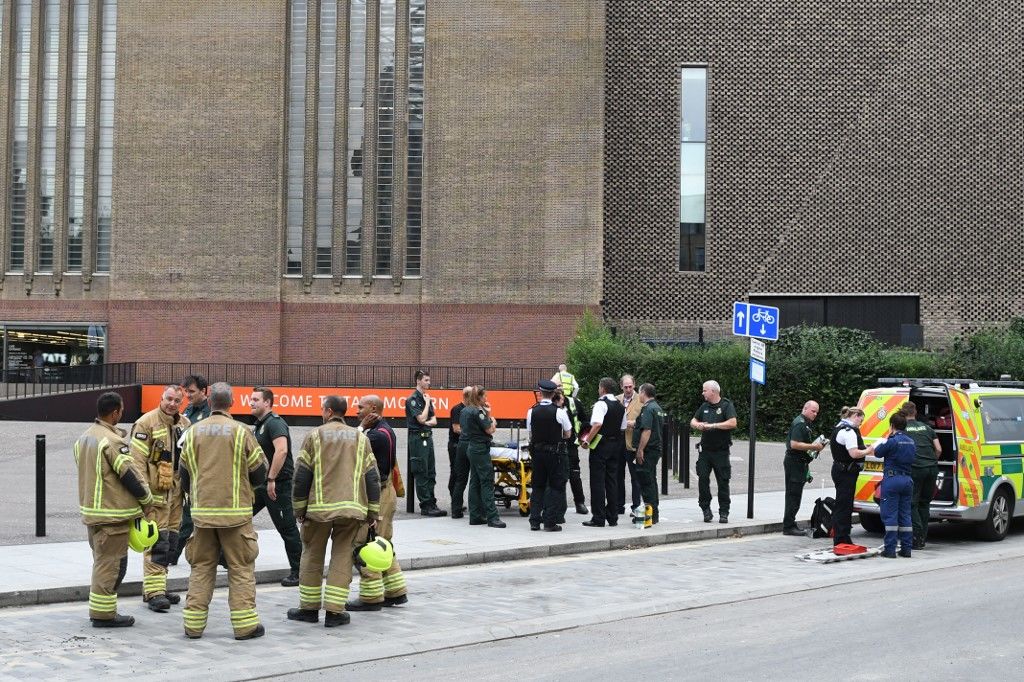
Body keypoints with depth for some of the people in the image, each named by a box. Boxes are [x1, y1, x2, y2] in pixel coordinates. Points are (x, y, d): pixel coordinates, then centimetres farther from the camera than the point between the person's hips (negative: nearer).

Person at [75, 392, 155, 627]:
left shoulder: (84, 438, 9)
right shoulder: (112, 441, -20)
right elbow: (129, 475, -18)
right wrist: (147, 502, -5)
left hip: (90, 509, 9)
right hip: (113, 513, -9)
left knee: (102, 561, 18)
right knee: (111, 563, -2)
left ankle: (99, 610, 24)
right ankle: (104, 613, 1)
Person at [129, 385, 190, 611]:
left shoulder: (184, 424, 12)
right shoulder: (146, 423, -11)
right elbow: (138, 459, -14)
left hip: (175, 490, 8)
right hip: (155, 491, -8)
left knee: (170, 542, 13)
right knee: (156, 542, -10)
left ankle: (158, 587, 22)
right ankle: (154, 592, -9)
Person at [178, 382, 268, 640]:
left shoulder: (193, 432, 2)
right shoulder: (241, 432, -8)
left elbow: (184, 475, 10)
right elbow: (259, 474, -3)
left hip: (202, 511, 3)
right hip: (236, 512, -3)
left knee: (201, 568, 12)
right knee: (241, 569, 4)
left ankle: (193, 624, 11)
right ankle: (245, 625, 4)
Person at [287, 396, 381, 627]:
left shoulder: (315, 436, 0)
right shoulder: (360, 438, 9)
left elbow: (302, 476, -1)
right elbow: (372, 477, 7)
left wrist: (300, 509, 8)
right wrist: (373, 512, 11)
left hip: (319, 508, -2)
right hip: (352, 509, 2)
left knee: (312, 556, 12)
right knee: (342, 557, 6)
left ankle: (309, 608, 18)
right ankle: (334, 611, 0)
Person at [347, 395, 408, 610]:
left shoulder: (378, 434, -20)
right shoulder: (385, 430, 14)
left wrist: (362, 427, -10)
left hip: (376, 494, -11)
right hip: (384, 491, 11)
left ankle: (371, 598, -1)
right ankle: (395, 592, 21)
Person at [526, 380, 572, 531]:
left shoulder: (532, 411, -3)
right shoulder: (559, 411, -12)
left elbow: (529, 436, 5)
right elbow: (568, 434, 0)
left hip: (537, 452, 3)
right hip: (556, 453, -3)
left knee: (537, 486, 14)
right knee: (555, 487, 4)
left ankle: (534, 521, 12)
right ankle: (550, 522, 0)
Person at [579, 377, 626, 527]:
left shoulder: (601, 404, -14)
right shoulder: (620, 406, 11)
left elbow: (597, 424, -26)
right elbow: (623, 428, 15)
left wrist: (587, 441, -18)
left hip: (600, 446, -8)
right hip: (615, 445, 8)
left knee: (597, 481, -3)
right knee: (611, 480, 12)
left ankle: (598, 519, -4)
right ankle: (612, 517, 14)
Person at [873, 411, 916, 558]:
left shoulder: (892, 441, -14)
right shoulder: (911, 442, 8)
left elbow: (878, 452, -4)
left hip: (892, 480, -7)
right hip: (907, 480, 7)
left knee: (890, 515, -3)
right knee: (905, 515, 12)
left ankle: (890, 549, -5)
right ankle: (906, 548, 13)